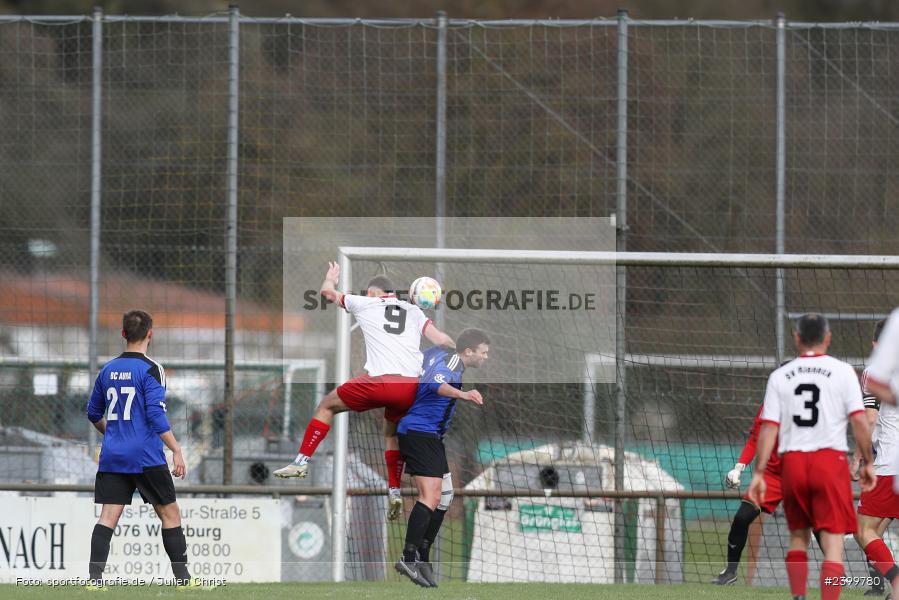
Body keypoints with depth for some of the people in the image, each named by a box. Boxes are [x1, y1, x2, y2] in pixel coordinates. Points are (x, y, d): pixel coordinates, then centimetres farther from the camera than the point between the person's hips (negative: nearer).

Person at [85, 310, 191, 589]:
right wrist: (176, 450, -14)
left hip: (112, 456, 5)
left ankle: (95, 577, -10)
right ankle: (182, 577, 10)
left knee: (109, 515, 1)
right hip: (145, 456, -5)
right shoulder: (151, 369, -9)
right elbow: (156, 414, -16)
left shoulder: (108, 369, 9)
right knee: (169, 512, 7)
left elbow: (93, 413, 19)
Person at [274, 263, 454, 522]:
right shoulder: (413, 311, 21)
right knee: (392, 433, 29)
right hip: (412, 386, 3)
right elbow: (442, 340, 13)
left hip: (380, 381, -3)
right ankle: (394, 492, 22)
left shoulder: (365, 303, 15)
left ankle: (302, 462, 12)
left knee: (327, 406, 18)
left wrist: (331, 278, 51)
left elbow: (328, 291, 29)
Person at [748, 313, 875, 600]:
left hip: (792, 461, 3)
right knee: (833, 542, -4)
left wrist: (758, 473, 3)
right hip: (830, 459, -3)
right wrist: (867, 463, 3)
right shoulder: (842, 371, 0)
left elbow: (768, 428, 2)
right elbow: (859, 421, -6)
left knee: (798, 536, 20)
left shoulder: (780, 376, 6)